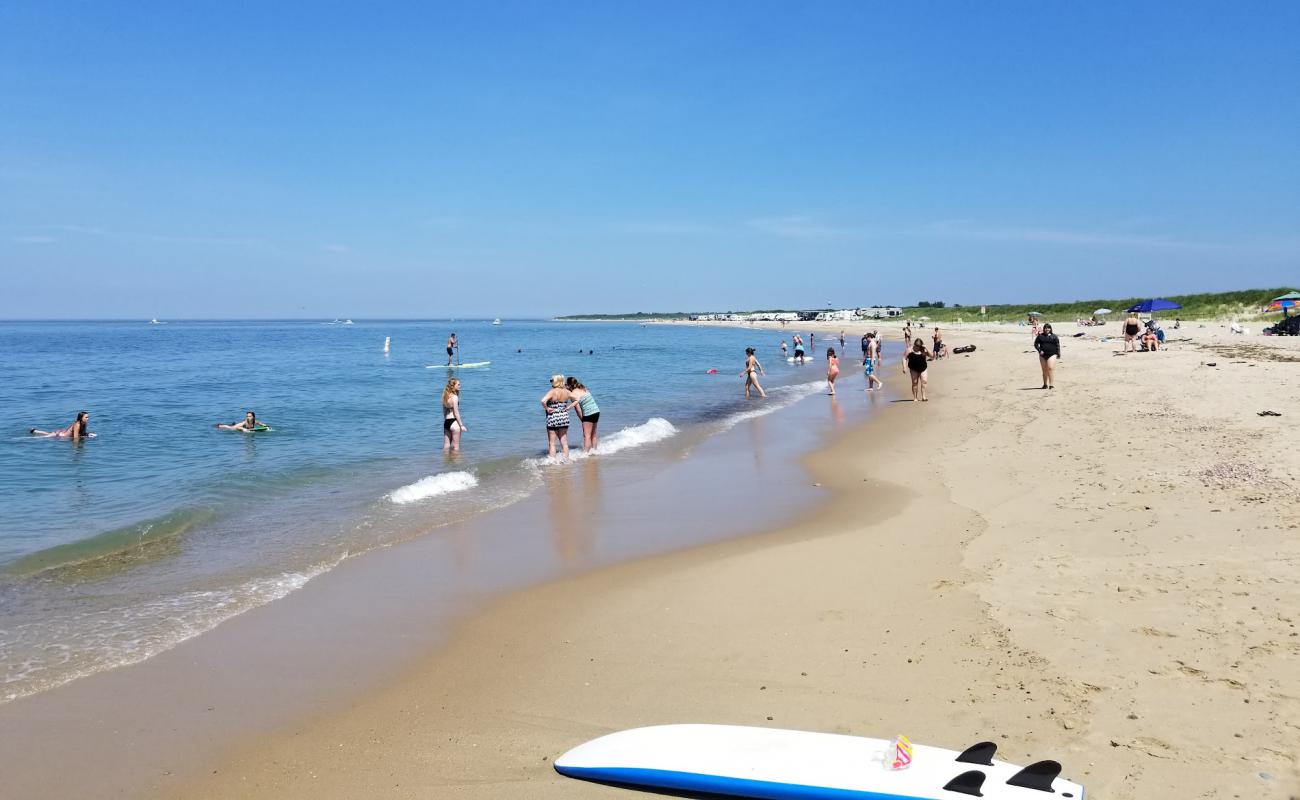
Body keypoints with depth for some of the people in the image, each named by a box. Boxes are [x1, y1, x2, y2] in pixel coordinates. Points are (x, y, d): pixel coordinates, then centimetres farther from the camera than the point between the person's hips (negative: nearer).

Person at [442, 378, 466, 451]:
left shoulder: (446, 396, 11)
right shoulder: (454, 397, -13)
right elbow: (456, 413, -15)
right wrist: (461, 425, -12)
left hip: (446, 422, 8)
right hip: (454, 422, -8)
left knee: (446, 446, 11)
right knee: (456, 446, 0)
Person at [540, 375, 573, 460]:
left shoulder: (552, 392, -16)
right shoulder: (566, 392, 1)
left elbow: (543, 401, -32)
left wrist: (547, 408, -16)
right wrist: (568, 407, 6)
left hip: (553, 419, -5)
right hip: (564, 418, 5)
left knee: (552, 443, 4)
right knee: (564, 442, 16)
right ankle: (566, 459, 21)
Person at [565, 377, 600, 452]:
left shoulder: (573, 394, -10)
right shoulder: (584, 389, 11)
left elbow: (578, 410, -10)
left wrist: (582, 419, 0)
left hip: (588, 414, -8)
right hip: (596, 411, 8)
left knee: (587, 436, -1)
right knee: (593, 435, 19)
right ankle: (594, 450, 27)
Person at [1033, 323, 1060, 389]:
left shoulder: (1054, 336, 5)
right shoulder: (1040, 336, 7)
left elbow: (1057, 345, 5)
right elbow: (1036, 344, 6)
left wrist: (1058, 354, -1)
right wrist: (1040, 350, -9)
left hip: (1052, 355, -3)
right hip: (1043, 355, 3)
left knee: (1050, 368, -16)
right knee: (1044, 370, 9)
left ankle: (1052, 384, -18)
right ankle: (1045, 384, 20)